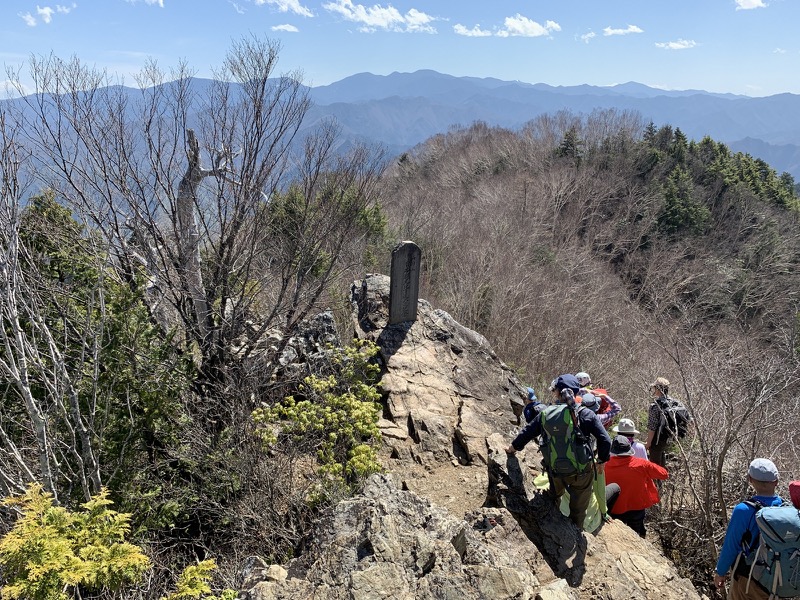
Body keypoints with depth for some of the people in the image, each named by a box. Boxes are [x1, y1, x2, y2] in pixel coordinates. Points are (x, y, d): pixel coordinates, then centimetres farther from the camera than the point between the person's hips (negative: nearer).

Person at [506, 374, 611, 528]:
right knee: (578, 510, 21)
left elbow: (526, 433, 2)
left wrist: (514, 447, 21)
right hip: (582, 472, -2)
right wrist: (601, 461, 5)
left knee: (554, 496, 34)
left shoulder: (546, 413, -10)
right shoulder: (586, 414, -14)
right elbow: (605, 441, -14)